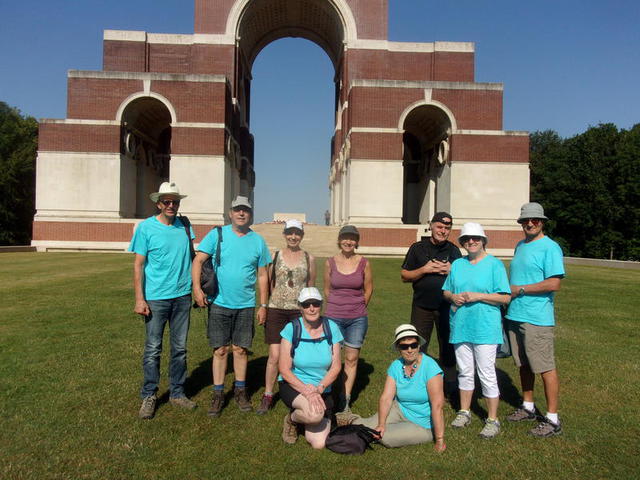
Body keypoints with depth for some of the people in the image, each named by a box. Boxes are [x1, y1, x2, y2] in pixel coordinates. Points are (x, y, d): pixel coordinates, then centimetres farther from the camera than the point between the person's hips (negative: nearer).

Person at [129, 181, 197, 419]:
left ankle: (177, 393, 25)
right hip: (156, 298, -3)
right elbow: (138, 264, -5)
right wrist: (139, 299, -11)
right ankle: (149, 397, 20)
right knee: (153, 349, 4)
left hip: (182, 296, 4)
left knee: (180, 348, 11)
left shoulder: (184, 225, 6)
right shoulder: (146, 227, -4)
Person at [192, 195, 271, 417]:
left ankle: (240, 391, 27)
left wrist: (263, 305, 5)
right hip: (219, 303, -1)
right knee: (220, 350, 6)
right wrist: (196, 287, -21)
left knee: (240, 349, 11)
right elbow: (198, 260, -7)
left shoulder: (258, 241, 4)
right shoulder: (217, 235, -2)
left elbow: (262, 275, 7)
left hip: (246, 305, 2)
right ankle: (218, 394, 20)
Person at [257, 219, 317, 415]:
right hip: (276, 310, -1)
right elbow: (268, 285, 9)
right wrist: (265, 308, 4)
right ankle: (267, 396, 14)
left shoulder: (309, 259, 5)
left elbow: (311, 288, 12)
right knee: (275, 355, -2)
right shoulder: (275, 256, 3)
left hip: (300, 312, 1)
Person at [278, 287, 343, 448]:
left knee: (319, 444, -10)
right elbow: (284, 369, -13)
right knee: (315, 414, -34)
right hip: (293, 386, -3)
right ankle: (291, 418, 2)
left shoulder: (331, 328, -6)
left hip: (323, 390, 3)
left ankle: (305, 420, 23)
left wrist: (318, 388, -20)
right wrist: (307, 391, -25)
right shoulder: (292, 328, -13)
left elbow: (336, 367, -5)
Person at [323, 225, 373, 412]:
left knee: (352, 358, 5)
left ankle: (345, 399, 15)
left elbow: (368, 289, 9)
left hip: (357, 319, 0)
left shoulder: (364, 263, -2)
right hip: (333, 317, 0)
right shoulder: (330, 263, -1)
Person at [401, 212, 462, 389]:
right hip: (422, 306, -1)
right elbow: (404, 275, 1)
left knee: (448, 347, 11)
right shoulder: (418, 248, 2)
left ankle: (449, 386, 26)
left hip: (447, 307, 1)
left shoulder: (454, 250, 6)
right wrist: (424, 269, -14)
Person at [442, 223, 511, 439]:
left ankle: (493, 420, 15)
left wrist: (478, 296, -17)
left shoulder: (495, 264, -5)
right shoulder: (457, 264, 11)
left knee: (487, 374, 0)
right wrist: (453, 297, -5)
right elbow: (445, 291, 17)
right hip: (461, 327, 5)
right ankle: (464, 411, 31)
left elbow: (505, 298, -9)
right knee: (464, 372, 16)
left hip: (485, 329, -5)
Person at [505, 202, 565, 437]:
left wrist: (519, 289, -14)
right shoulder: (520, 246, 15)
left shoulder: (550, 247, -11)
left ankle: (553, 420, 10)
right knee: (524, 365, 18)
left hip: (537, 318, -8)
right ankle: (528, 408, 32)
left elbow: (554, 284, -18)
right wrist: (507, 291, 8)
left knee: (546, 367, -1)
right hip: (515, 315, 8)